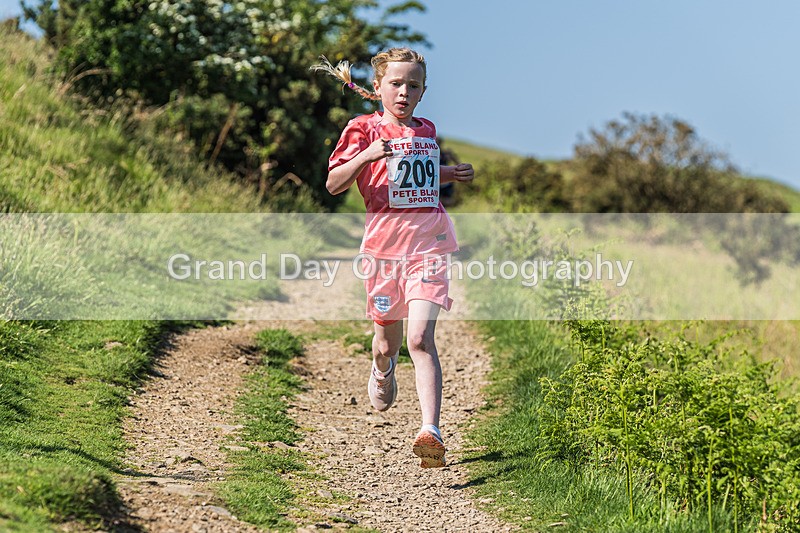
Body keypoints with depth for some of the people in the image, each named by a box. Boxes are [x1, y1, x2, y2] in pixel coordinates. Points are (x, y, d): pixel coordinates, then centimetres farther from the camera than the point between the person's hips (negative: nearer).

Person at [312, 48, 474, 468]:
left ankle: (431, 432, -22)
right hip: (384, 244, -1)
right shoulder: (364, 128, 1)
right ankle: (382, 371, 52)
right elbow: (333, 185, -6)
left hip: (428, 243, 1)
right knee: (388, 341, 14)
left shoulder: (427, 130, 15)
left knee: (420, 338, -15)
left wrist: (454, 175, 17)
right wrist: (365, 156, -21)